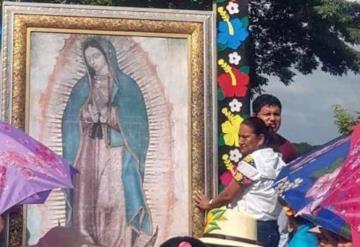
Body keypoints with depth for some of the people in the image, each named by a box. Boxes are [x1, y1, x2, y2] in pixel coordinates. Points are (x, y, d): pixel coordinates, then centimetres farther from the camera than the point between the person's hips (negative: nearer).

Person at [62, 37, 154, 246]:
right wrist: (92, 115, -7)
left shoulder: (126, 85, 3)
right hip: (88, 153, 3)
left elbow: (135, 124, -2)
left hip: (115, 153, -3)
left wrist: (106, 115, -10)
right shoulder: (83, 86, 13)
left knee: (115, 203, -11)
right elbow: (72, 121, 10)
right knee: (86, 203, -4)